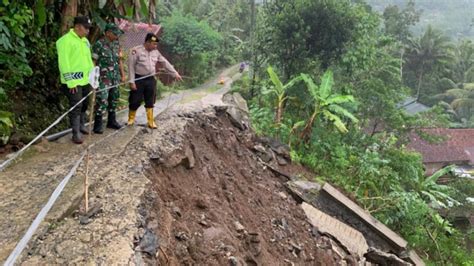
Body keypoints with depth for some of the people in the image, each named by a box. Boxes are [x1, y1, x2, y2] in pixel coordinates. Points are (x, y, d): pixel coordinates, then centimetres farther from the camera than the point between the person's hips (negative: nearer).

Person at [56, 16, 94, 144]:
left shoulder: (85, 41, 13)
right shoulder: (65, 40, -14)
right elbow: (64, 63, -18)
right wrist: (70, 82, -20)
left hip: (86, 80, 8)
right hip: (73, 82, -8)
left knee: (84, 105, 18)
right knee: (76, 107, -5)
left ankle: (81, 125, 36)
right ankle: (76, 133, 3)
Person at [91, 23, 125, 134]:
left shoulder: (116, 44, 9)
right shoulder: (99, 44, -10)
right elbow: (93, 62, -9)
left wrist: (123, 74, 14)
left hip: (115, 77, 7)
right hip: (103, 78, -7)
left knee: (114, 99, 13)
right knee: (102, 101, -8)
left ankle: (111, 121, 26)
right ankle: (98, 124, 0)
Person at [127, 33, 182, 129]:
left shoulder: (155, 52, 7)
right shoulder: (136, 50, -9)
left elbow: (165, 63, 13)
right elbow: (131, 67, -10)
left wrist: (175, 74, 10)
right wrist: (132, 81, -14)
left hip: (151, 80, 5)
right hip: (139, 79, -5)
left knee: (150, 102, 8)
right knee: (135, 101, 1)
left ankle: (151, 122, 15)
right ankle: (131, 119, 22)